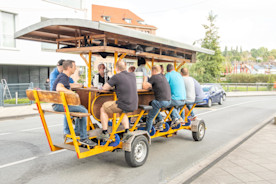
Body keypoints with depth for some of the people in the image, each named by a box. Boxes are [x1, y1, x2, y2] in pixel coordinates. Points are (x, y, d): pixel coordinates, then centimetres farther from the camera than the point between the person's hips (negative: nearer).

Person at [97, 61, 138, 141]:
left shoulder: (116, 77, -10)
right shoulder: (132, 75, 10)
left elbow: (104, 88, -4)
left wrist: (111, 86, 16)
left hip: (124, 105, -6)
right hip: (134, 106, 7)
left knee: (103, 109, 17)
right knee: (122, 112, 39)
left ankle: (105, 134, 17)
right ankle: (127, 131, 22)